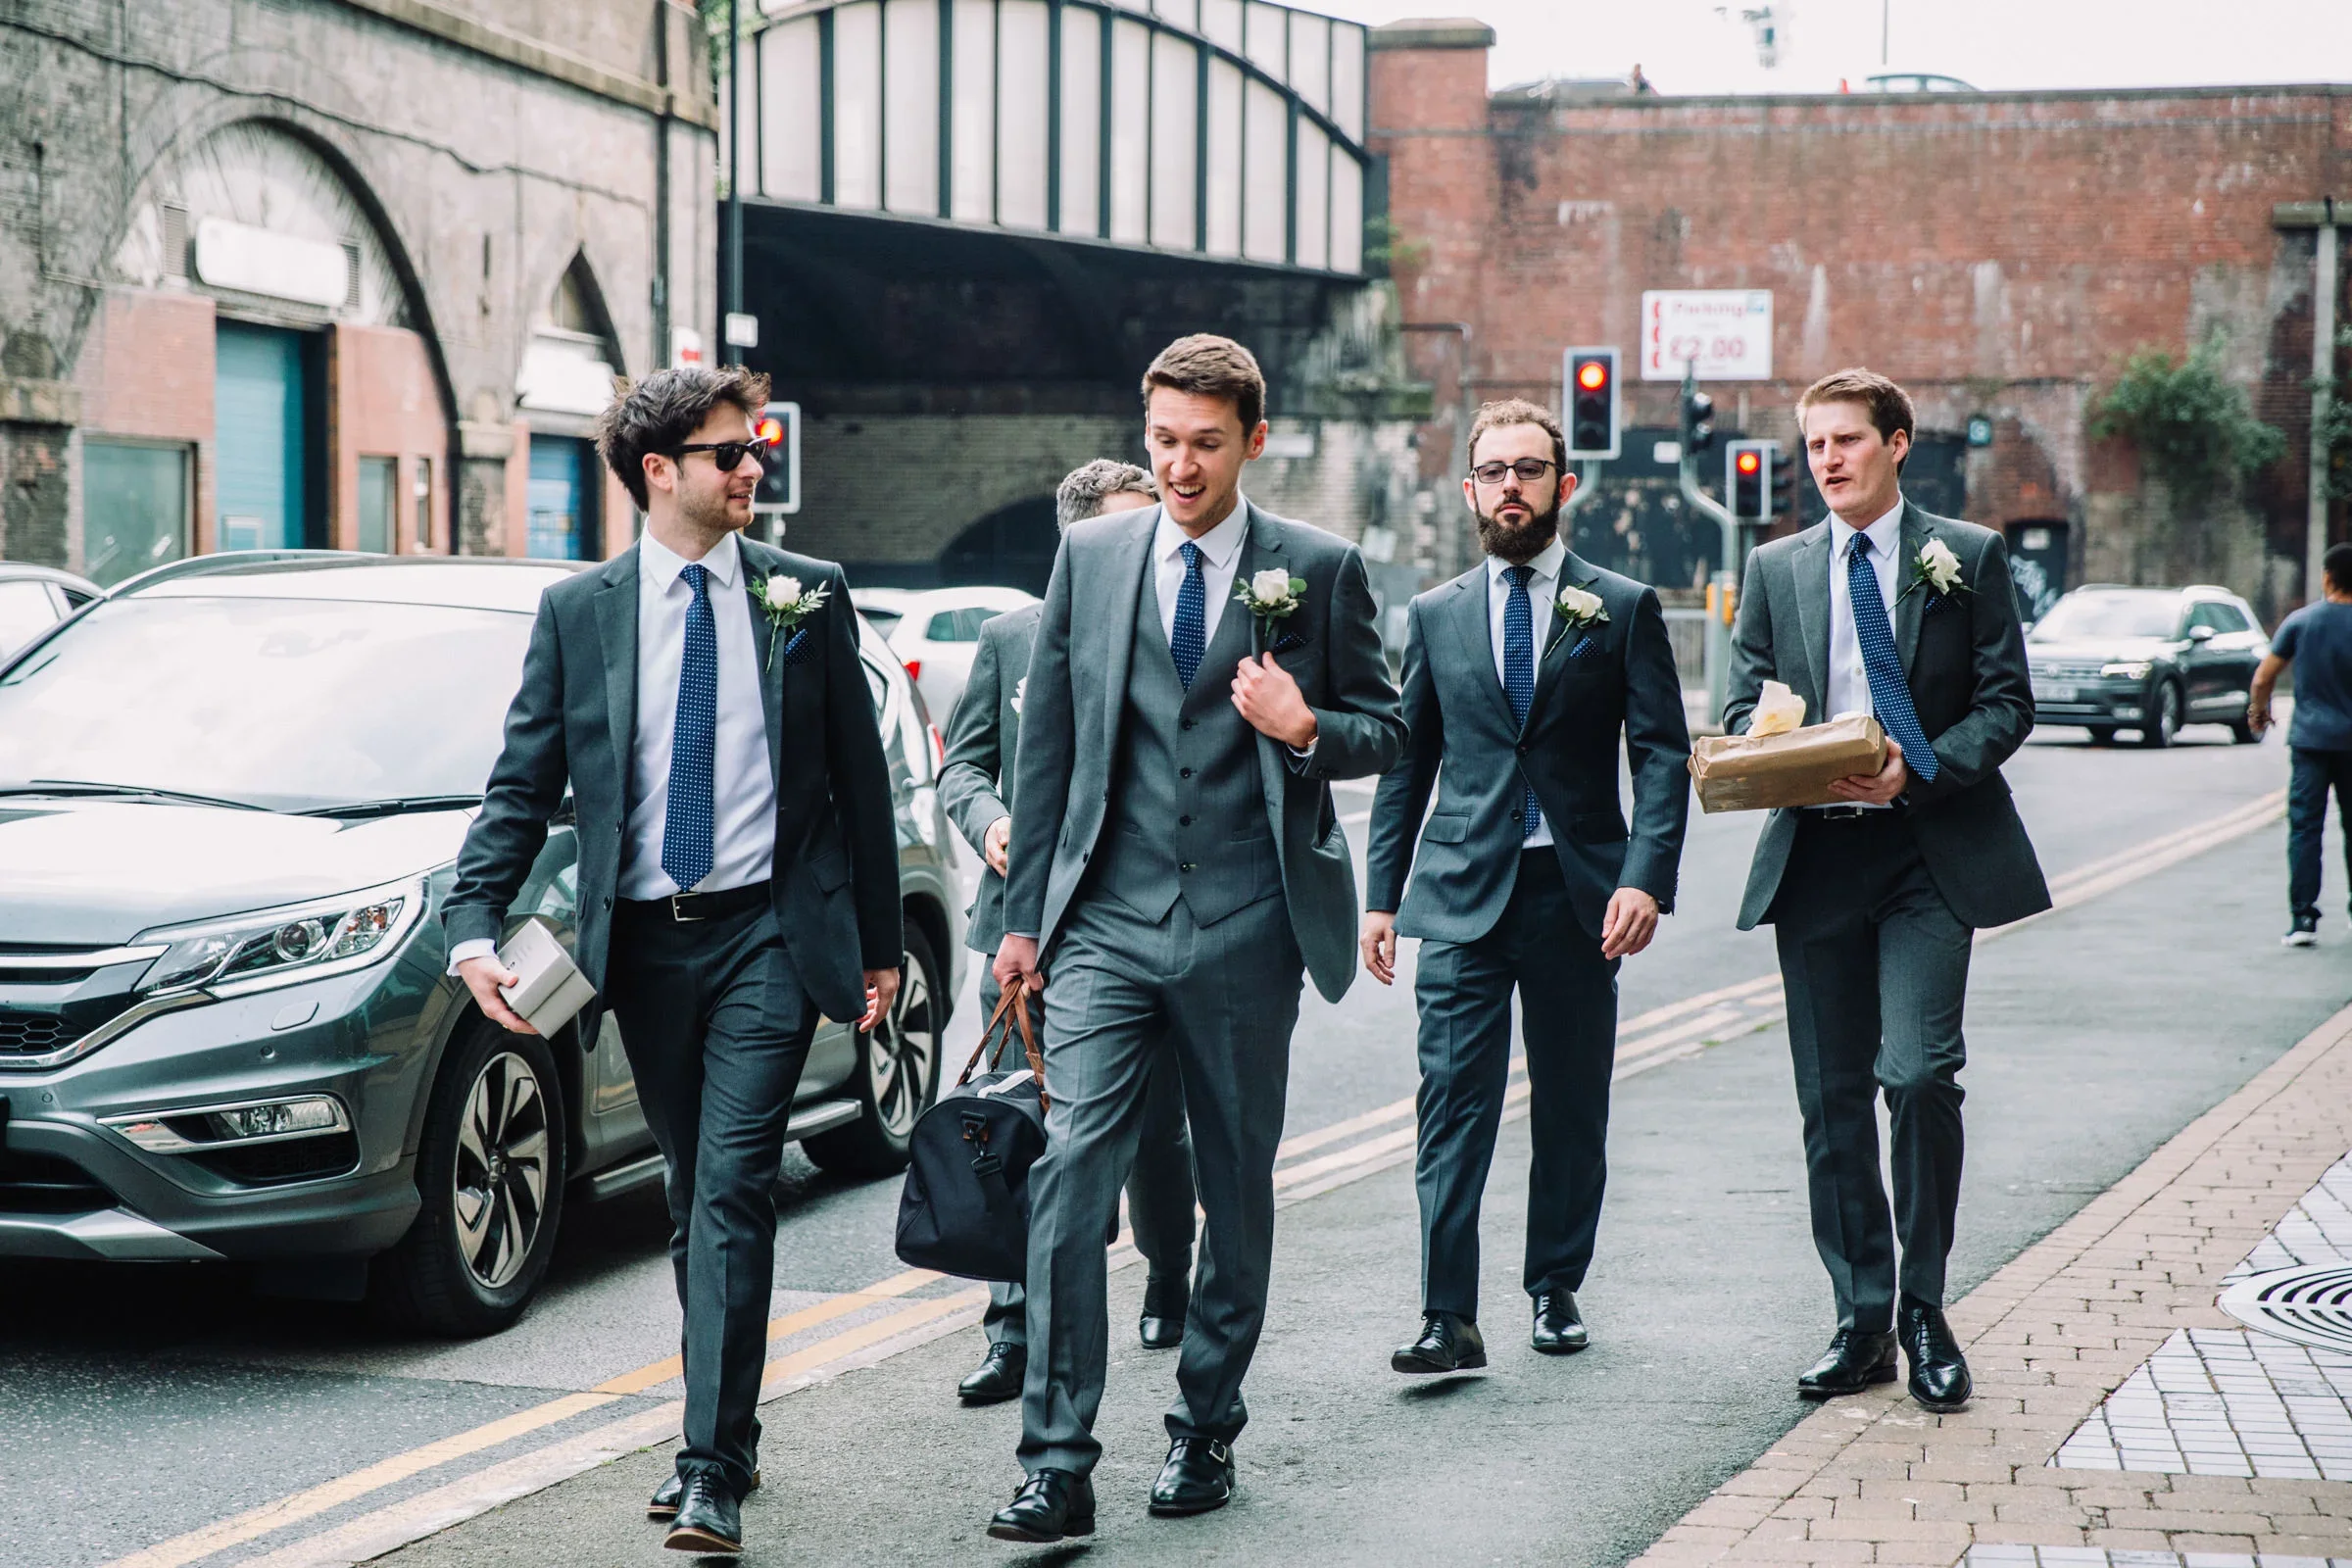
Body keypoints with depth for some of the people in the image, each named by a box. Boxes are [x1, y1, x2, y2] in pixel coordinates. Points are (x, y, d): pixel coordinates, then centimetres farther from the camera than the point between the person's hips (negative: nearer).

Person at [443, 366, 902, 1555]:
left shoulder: (807, 598, 3)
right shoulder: (578, 612, 4)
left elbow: (859, 775, 7)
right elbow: (523, 784, 2)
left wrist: (880, 943, 8)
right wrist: (474, 926, -11)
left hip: (769, 932, -2)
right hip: (645, 942, 2)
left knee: (731, 1192, -11)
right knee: (693, 1200, 12)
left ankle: (713, 1475, -12)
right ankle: (729, 1438, 25)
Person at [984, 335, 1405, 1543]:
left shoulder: (1318, 570, 2)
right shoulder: (1090, 556, 7)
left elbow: (1384, 730, 8)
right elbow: (1045, 741, 10)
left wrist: (1307, 729, -15)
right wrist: (1023, 913, 8)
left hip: (1245, 931, 0)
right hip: (1108, 920, 0)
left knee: (1238, 1184, 10)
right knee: (1071, 1171, -12)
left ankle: (1204, 1429, 26)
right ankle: (1057, 1466, -10)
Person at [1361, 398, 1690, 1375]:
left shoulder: (1623, 609, 5)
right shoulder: (1436, 616, 10)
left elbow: (1662, 754, -1)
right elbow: (1406, 763, 14)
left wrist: (1648, 877, -14)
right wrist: (1382, 894, 8)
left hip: (1578, 892, 0)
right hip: (1462, 892, 0)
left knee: (1572, 1109, 8)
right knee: (1454, 1102, -8)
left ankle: (1556, 1290, 24)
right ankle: (1449, 1319, -10)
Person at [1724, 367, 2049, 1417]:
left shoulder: (1968, 557, 4)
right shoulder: (1775, 569, 12)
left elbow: (2007, 703, 1)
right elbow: (1742, 707, 12)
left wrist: (1919, 768, -16)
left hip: (1931, 855, -3)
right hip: (1814, 857, 3)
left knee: (1919, 1074, -15)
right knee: (1832, 1099, 5)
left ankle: (1924, 1313, 0)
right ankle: (1861, 1322, 14)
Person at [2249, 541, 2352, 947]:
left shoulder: (2300, 621, -3)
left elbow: (2264, 677, 0)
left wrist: (2258, 709, 18)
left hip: (2309, 738, 0)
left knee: (2305, 826, -1)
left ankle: (2304, 918, -9)